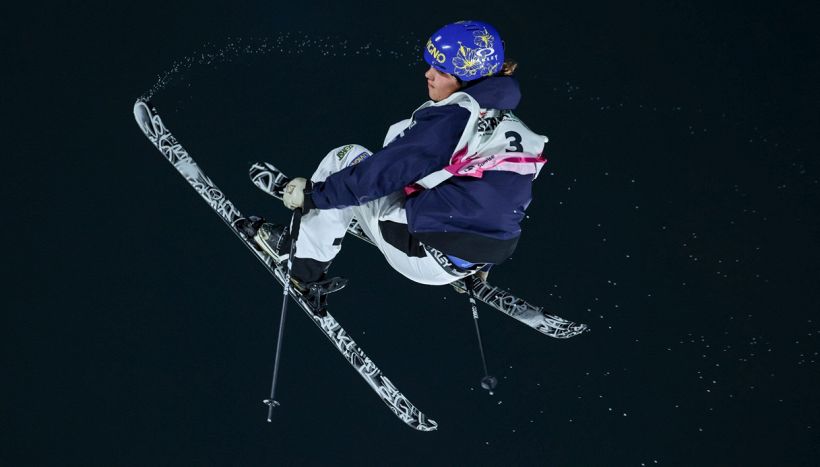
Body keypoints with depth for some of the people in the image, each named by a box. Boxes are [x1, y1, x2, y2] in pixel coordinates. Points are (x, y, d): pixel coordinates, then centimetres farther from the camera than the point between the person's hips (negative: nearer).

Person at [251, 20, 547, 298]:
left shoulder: (448, 120, -19)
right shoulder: (505, 119, 5)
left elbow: (381, 173, -15)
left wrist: (313, 195, -2)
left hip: (427, 261, -8)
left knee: (346, 158, 6)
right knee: (402, 133, 19)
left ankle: (305, 268, 14)